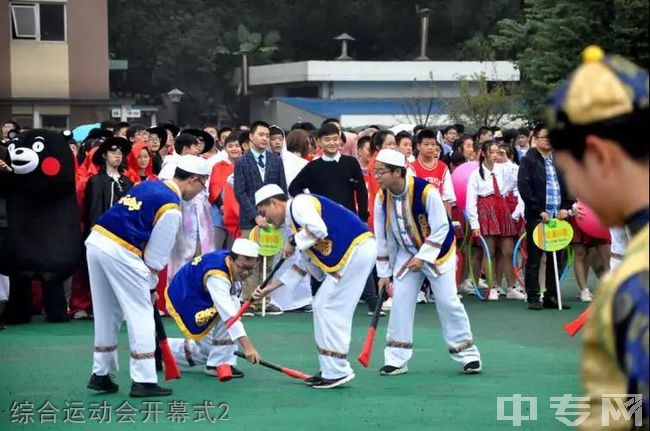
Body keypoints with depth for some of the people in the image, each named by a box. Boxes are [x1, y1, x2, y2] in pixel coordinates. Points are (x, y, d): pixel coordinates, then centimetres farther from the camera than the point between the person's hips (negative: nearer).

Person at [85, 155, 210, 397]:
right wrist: (150, 285, 10)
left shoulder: (148, 186, 16)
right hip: (120, 252, -8)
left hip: (96, 240, 8)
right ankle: (143, 381, 1)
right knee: (140, 314, 2)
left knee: (107, 313, 19)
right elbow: (156, 253, -5)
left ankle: (101, 375, 26)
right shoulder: (172, 208, -7)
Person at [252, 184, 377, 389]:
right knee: (322, 305, 12)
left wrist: (294, 242, -6)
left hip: (357, 249, -10)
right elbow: (304, 265, 26)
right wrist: (270, 287, 26)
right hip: (350, 256, 10)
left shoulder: (299, 203, -6)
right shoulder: (294, 220, 23)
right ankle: (332, 370, 17)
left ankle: (337, 372, -5)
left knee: (326, 306, -7)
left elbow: (319, 229, -23)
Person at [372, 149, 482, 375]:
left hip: (437, 252, -4)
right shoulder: (382, 198, -11)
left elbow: (441, 229, -22)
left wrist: (423, 257, -23)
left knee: (447, 302, -5)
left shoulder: (426, 191, -28)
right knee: (400, 301, -4)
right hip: (405, 254, 4)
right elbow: (382, 237, -2)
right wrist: (384, 273, 1)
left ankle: (468, 354, 9)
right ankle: (397, 359, 2)